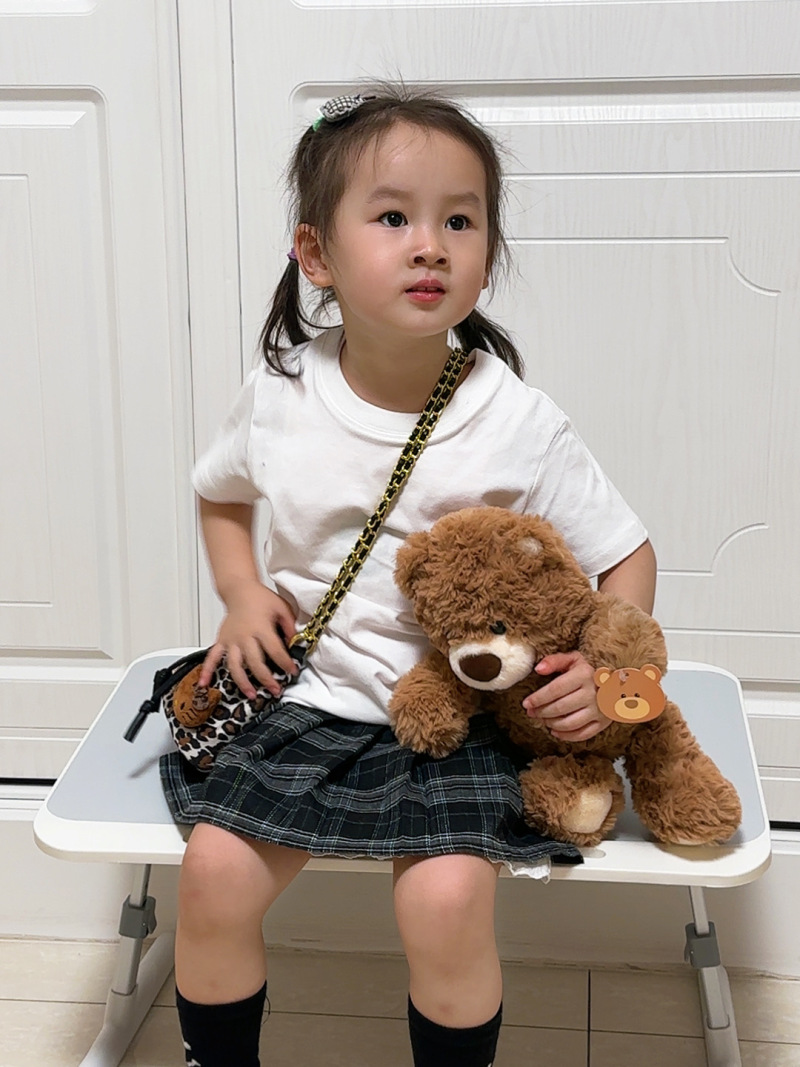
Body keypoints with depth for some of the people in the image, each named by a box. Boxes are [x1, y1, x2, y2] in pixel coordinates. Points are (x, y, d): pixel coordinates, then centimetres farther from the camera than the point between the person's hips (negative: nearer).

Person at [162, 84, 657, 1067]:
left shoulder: (517, 423, -12)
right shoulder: (280, 394, -4)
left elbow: (627, 556, -1)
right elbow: (220, 494, 17)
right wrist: (243, 595, 0)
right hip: (302, 698, 3)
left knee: (448, 899, -23)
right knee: (214, 872, -13)